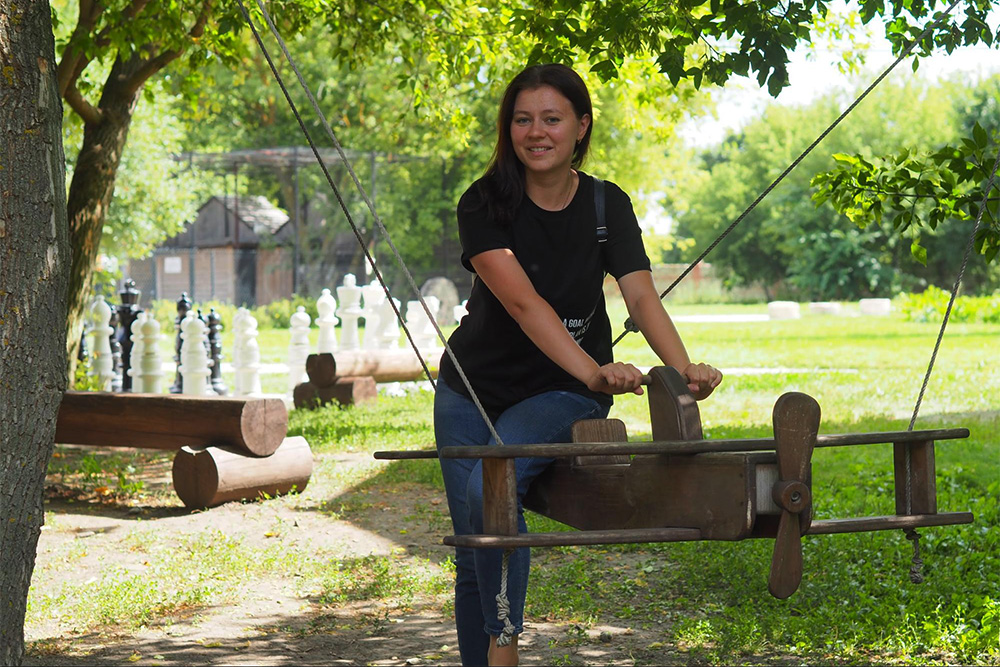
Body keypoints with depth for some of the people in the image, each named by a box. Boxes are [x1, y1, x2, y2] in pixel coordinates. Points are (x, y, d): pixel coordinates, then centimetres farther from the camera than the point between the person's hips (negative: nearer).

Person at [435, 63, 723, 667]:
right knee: (473, 556, 1)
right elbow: (522, 302, -27)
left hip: (563, 393, -1)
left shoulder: (607, 206, -5)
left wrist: (685, 370, -36)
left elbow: (642, 298, -16)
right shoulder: (485, 204, -13)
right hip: (473, 389, 1)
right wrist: (594, 372, -42)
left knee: (491, 488, -29)